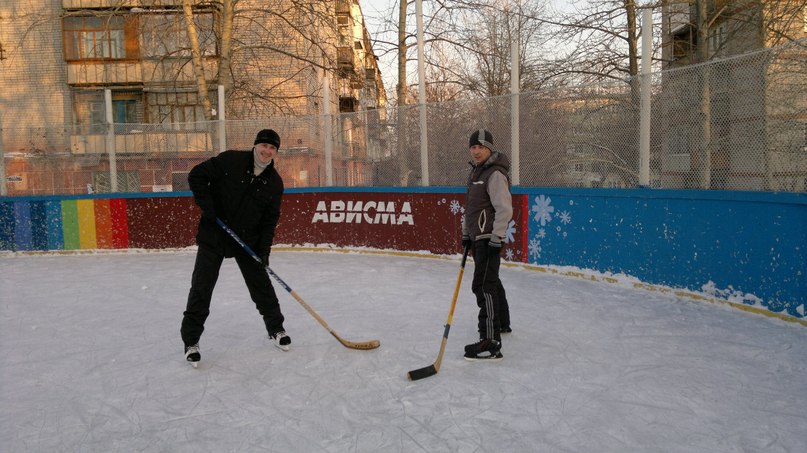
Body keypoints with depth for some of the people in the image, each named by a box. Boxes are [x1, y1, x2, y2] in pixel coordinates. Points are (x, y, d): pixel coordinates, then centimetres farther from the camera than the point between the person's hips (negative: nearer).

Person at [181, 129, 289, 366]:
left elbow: (270, 220, -1)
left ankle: (276, 328, 28)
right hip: (214, 235, -3)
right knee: (201, 288, -2)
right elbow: (196, 175, -9)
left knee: (261, 284, 8)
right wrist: (208, 208, -16)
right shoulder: (230, 161, -13)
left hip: (247, 239, 3)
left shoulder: (274, 182, -3)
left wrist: (264, 250, -8)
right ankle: (190, 340, 11)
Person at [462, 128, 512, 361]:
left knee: (483, 285, -15)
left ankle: (491, 342, -16)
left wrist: (496, 239, -24)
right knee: (491, 280, 23)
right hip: (478, 237, 10)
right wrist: (466, 234, 22)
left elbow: (504, 209, -22)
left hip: (489, 238, -10)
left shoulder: (495, 174, -15)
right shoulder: (476, 172, 16)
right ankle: (502, 323, 42)